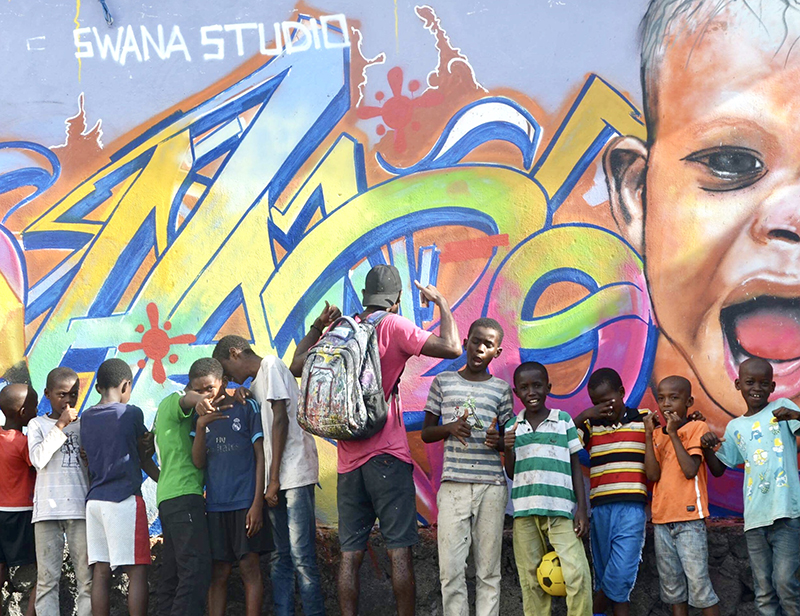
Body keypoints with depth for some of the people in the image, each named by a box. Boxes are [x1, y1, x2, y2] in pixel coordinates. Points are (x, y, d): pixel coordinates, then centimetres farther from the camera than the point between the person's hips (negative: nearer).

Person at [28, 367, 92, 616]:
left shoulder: (84, 425, 14)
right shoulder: (38, 424, 10)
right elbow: (38, 459, -7)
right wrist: (61, 425, -7)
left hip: (80, 508, 1)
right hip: (47, 508, -1)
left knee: (86, 577, -4)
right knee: (47, 578, -2)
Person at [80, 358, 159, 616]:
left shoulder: (86, 418, 12)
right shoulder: (131, 413, -2)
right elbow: (143, 458, 8)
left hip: (94, 499, 6)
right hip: (124, 498, -6)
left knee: (101, 572, 5)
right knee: (137, 571, -4)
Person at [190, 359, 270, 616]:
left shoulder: (247, 408, 2)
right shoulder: (202, 417, 12)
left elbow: (261, 456, 0)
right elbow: (198, 462, 3)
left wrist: (258, 502, -7)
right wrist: (200, 427, -14)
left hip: (246, 503, -3)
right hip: (215, 506, 3)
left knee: (249, 568, -4)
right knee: (218, 573, 2)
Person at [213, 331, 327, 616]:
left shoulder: (271, 364, -2)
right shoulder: (255, 387, 25)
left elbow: (280, 419, -10)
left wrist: (274, 477, -13)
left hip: (294, 474, -9)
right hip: (275, 481, 9)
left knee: (301, 557, -12)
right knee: (280, 558, 6)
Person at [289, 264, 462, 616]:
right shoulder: (393, 326, -4)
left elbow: (297, 366, 22)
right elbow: (451, 348, -12)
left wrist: (318, 326, 30)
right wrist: (441, 302, 2)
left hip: (348, 460, 5)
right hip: (387, 456, -5)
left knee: (350, 554, 4)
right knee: (399, 550, -4)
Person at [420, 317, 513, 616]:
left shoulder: (501, 388, 10)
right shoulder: (443, 382, 10)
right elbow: (426, 432, 13)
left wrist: (499, 441, -8)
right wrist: (450, 428, -8)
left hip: (491, 487, 0)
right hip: (453, 486, 0)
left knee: (488, 569, 0)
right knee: (451, 569, -7)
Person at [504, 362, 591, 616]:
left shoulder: (564, 421, 5)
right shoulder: (512, 427, 11)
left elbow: (575, 467, 7)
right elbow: (511, 473, 14)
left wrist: (582, 509, 0)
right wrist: (508, 449, -7)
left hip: (561, 510, -2)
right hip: (524, 511, 2)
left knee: (577, 573, -14)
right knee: (532, 580, 4)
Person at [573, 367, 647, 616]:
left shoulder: (644, 420, 6)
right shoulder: (591, 425, 11)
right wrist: (583, 416, -8)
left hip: (631, 508, -3)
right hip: (600, 508, 3)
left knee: (619, 576, -10)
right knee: (605, 577, 6)